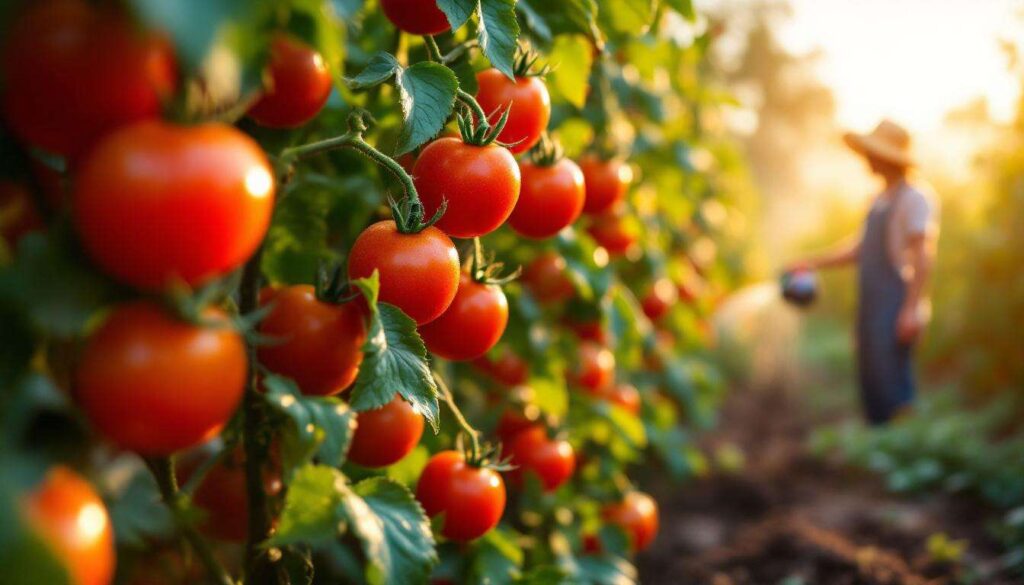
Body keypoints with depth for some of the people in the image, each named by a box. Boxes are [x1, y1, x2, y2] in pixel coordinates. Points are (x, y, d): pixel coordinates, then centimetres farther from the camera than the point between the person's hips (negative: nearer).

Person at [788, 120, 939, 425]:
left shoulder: (914, 198, -8)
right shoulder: (880, 200, 18)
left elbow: (923, 256, -14)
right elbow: (859, 249, 24)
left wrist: (911, 309, -21)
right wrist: (813, 263, 21)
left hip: (897, 305, -9)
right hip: (871, 304, 9)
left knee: (890, 380, -13)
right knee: (871, 380, 9)